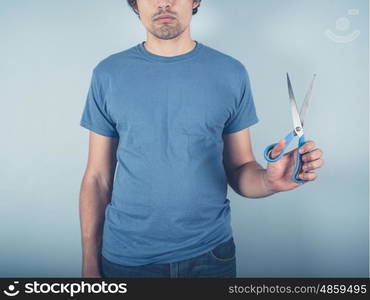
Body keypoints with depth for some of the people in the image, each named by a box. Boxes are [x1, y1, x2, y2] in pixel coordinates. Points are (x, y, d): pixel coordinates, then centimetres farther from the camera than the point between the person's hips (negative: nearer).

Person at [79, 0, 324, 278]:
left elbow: (239, 170, 0)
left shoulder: (231, 73, -4)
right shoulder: (108, 74, -4)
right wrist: (90, 264, 0)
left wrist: (270, 181, -22)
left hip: (210, 252, 0)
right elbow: (97, 177, -1)